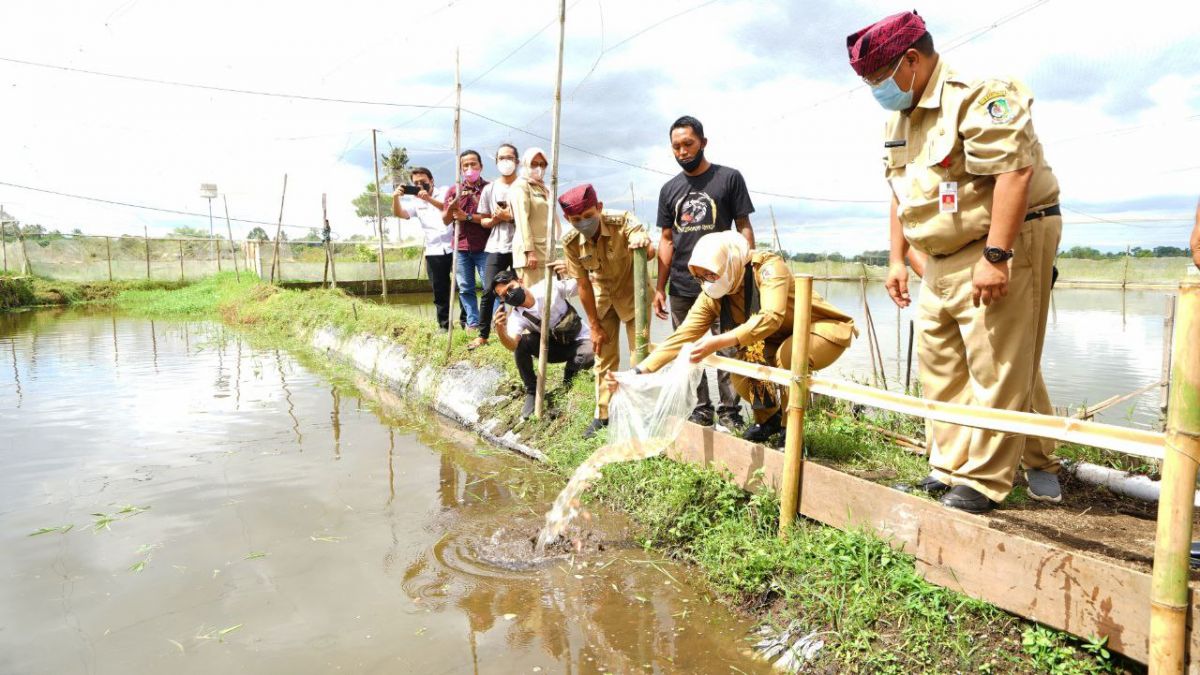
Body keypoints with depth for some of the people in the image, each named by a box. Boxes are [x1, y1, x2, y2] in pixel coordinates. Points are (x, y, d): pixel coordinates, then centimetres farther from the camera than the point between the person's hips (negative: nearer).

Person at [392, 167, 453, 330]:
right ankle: (445, 325, 13)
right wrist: (396, 198, -23)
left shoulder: (445, 192, 4)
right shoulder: (415, 201, 11)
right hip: (434, 251, 3)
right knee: (439, 290, 5)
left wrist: (429, 199, -28)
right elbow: (399, 213, -4)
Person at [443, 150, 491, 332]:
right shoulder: (453, 190, 11)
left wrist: (468, 216, -13)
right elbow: (446, 220, 9)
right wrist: (451, 207, -11)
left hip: (484, 247, -4)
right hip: (461, 247, 4)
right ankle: (472, 323, 13)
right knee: (465, 289, 6)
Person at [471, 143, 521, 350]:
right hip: (497, 247, 2)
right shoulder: (490, 189, 9)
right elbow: (483, 220, 11)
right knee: (488, 291, -2)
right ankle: (483, 335, 6)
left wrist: (511, 216, -13)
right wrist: (495, 219, -9)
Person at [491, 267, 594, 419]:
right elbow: (512, 345, -34)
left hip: (579, 340, -2)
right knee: (521, 343, -25)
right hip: (553, 346, 2)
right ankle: (532, 393, -7)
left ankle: (569, 377, -1)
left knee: (589, 356, -37)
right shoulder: (516, 316, -16)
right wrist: (500, 331, -54)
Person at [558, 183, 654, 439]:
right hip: (602, 299, 3)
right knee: (604, 356, 9)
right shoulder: (571, 242, -20)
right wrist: (595, 326, -7)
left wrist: (644, 245, -67)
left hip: (633, 294, -2)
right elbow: (583, 285, -13)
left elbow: (649, 253, -42)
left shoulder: (622, 221, -28)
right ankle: (603, 414, 21)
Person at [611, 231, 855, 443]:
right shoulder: (711, 297, -12)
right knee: (741, 378, -16)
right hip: (779, 340, 6)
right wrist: (637, 372, -25)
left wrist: (718, 342, -55)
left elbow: (771, 317, -45)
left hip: (825, 329, -6)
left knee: (788, 354, -35)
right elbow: (681, 337, -15)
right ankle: (768, 419, 16)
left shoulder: (768, 267, -30)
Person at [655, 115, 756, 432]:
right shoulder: (669, 189, 13)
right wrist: (659, 288, 9)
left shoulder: (729, 178, 2)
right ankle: (701, 410, 20)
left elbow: (744, 228, 1)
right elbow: (666, 241, 14)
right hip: (681, 288, 4)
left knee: (728, 350, -2)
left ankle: (729, 412, 9)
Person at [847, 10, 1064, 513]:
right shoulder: (899, 119, 13)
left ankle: (982, 481, 3)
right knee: (940, 364, 11)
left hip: (1007, 245, -9)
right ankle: (949, 466, 21)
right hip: (943, 259, 9)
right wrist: (897, 259, 14)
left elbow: (1015, 171, -26)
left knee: (996, 369, -5)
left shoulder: (977, 95, -16)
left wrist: (996, 255, -29)